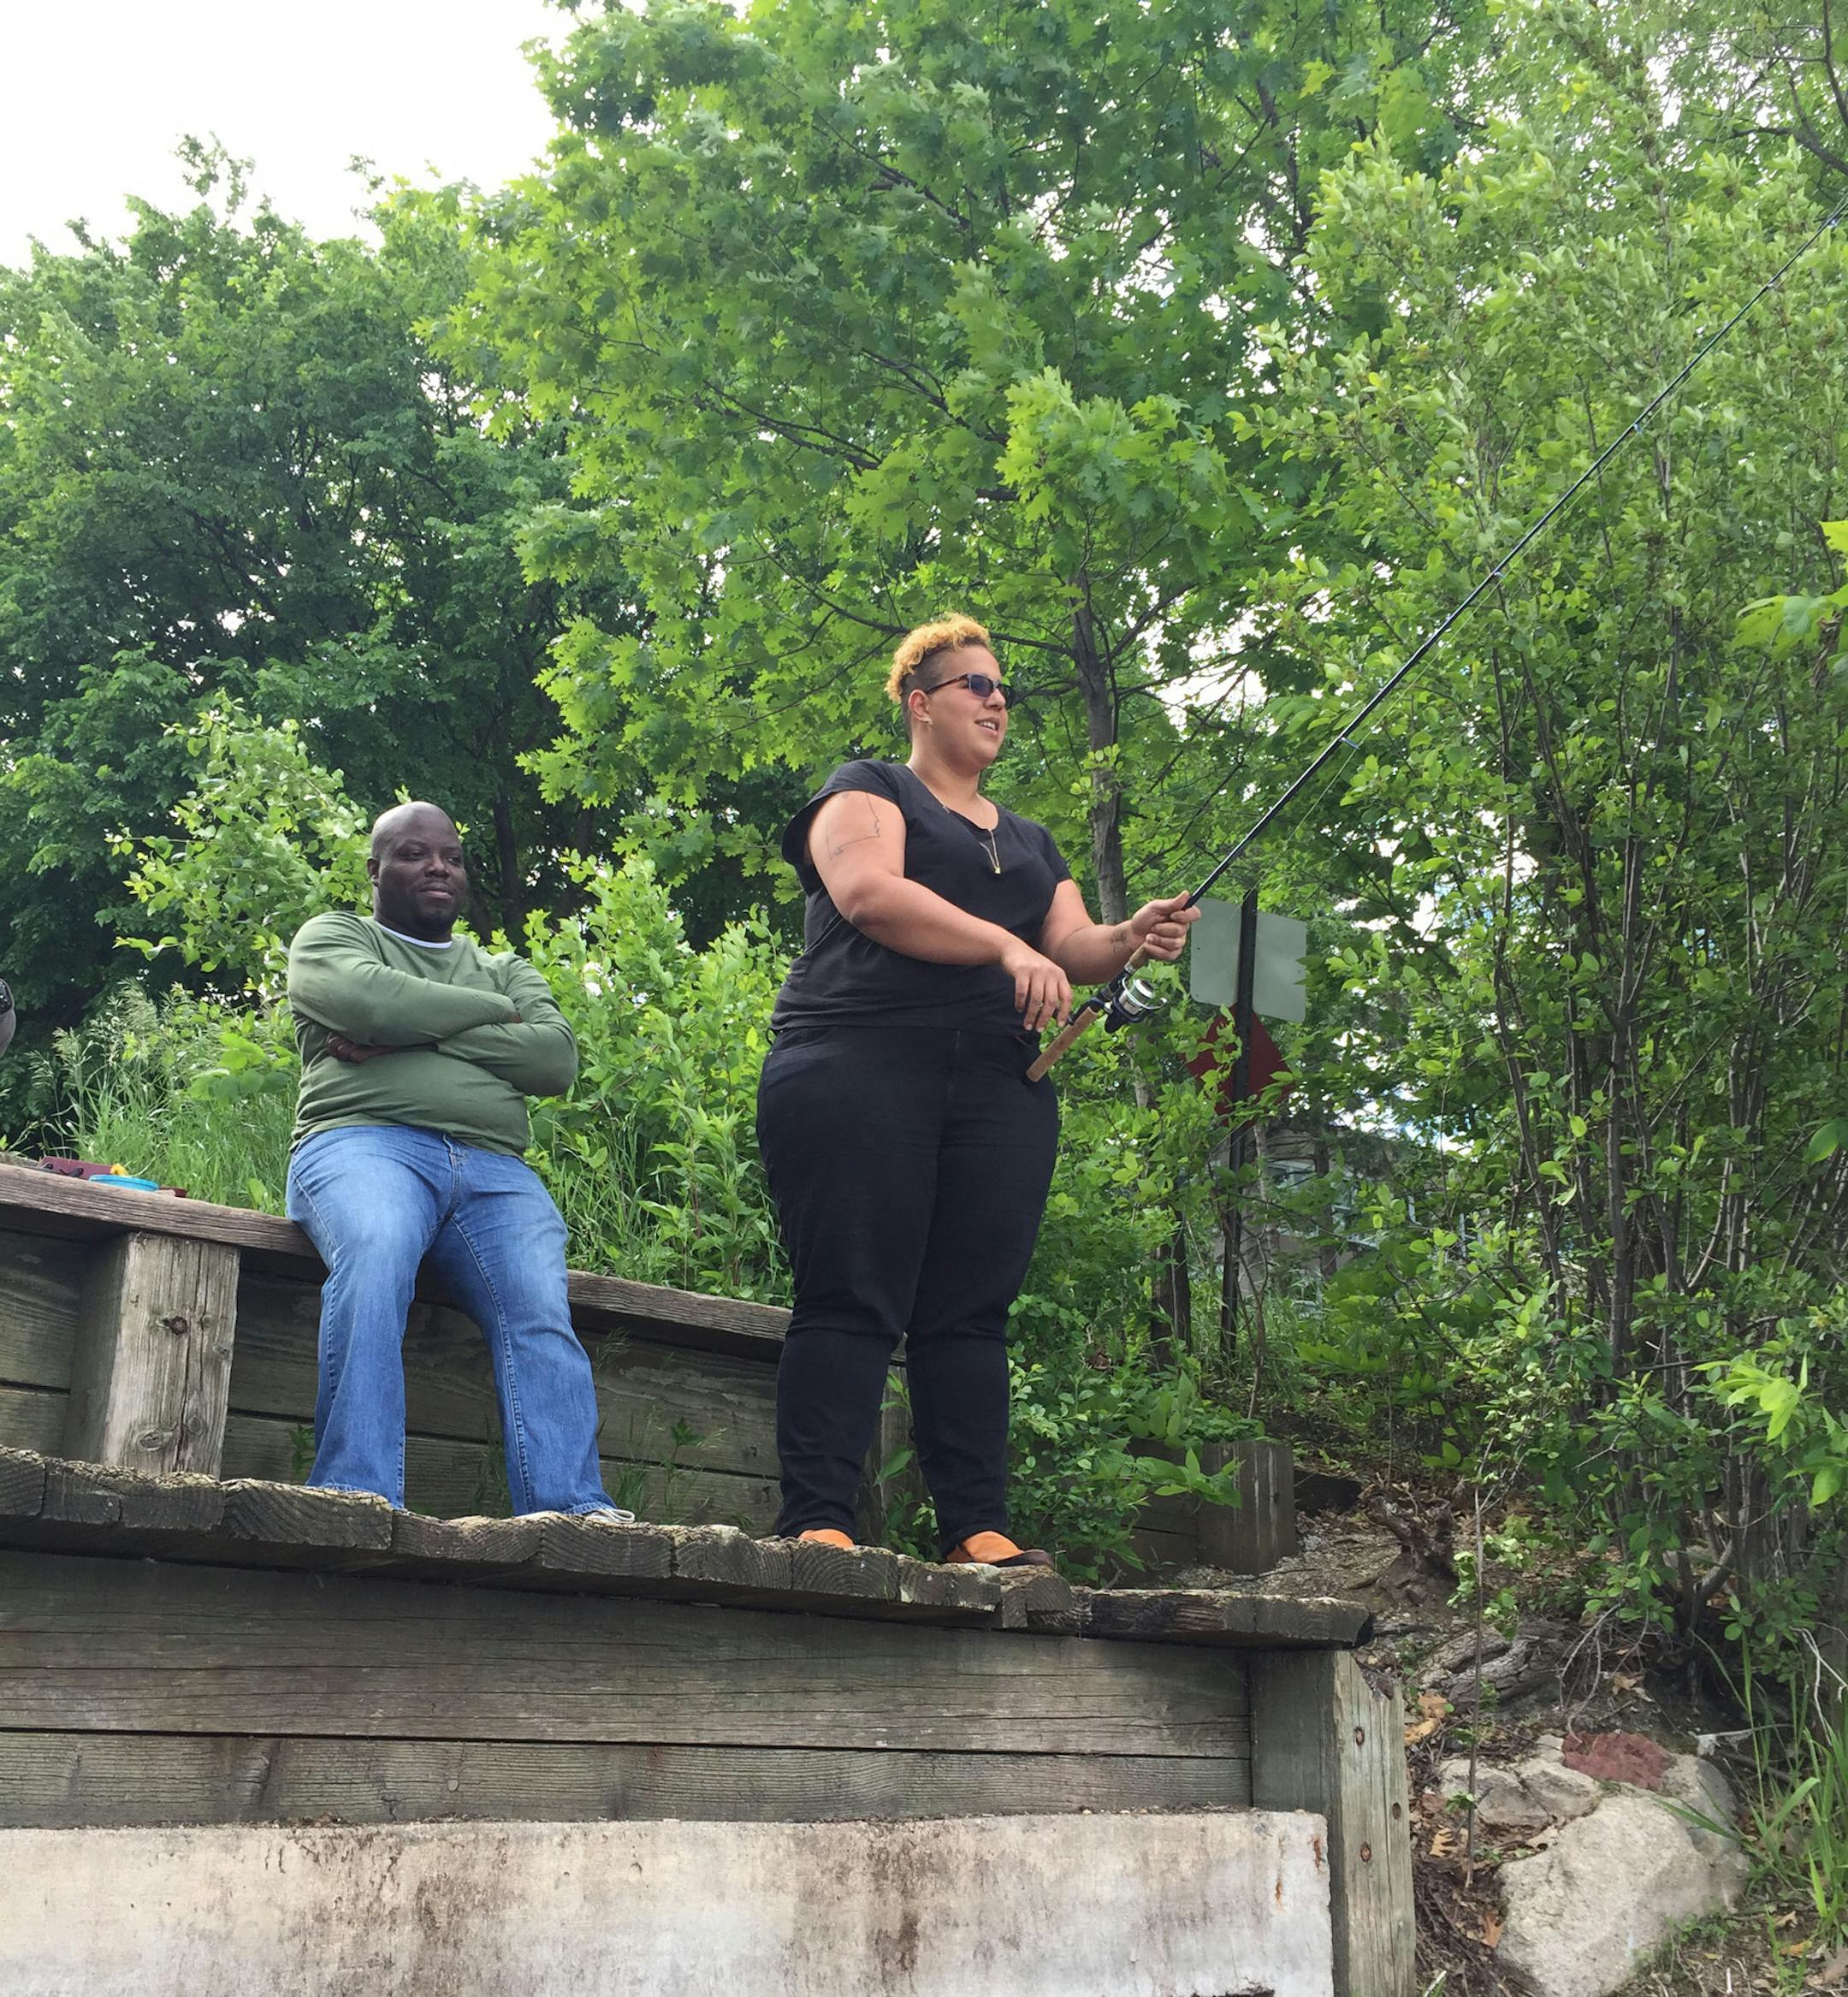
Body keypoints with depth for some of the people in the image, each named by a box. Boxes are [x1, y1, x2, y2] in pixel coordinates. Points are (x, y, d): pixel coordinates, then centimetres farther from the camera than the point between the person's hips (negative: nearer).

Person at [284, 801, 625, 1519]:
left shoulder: (507, 970, 30)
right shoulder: (331, 937, 21)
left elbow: (555, 1058, 7)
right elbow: (371, 998, -5)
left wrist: (416, 1033, -2)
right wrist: (496, 1012, 7)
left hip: (493, 1170, 4)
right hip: (364, 1140, -3)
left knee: (541, 1314, -26)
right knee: (376, 1258, -38)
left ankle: (577, 1513, -40)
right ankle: (358, 1500, -44)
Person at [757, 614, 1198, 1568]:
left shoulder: (1029, 841, 29)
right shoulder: (867, 791, 10)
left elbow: (1073, 948, 16)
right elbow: (868, 892, -10)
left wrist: (1129, 938, -8)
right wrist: (1007, 946, -19)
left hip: (998, 1089, 5)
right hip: (860, 1062, -5)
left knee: (971, 1312, -1)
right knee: (851, 1301, -11)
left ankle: (979, 1531, -4)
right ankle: (816, 1523, -14)